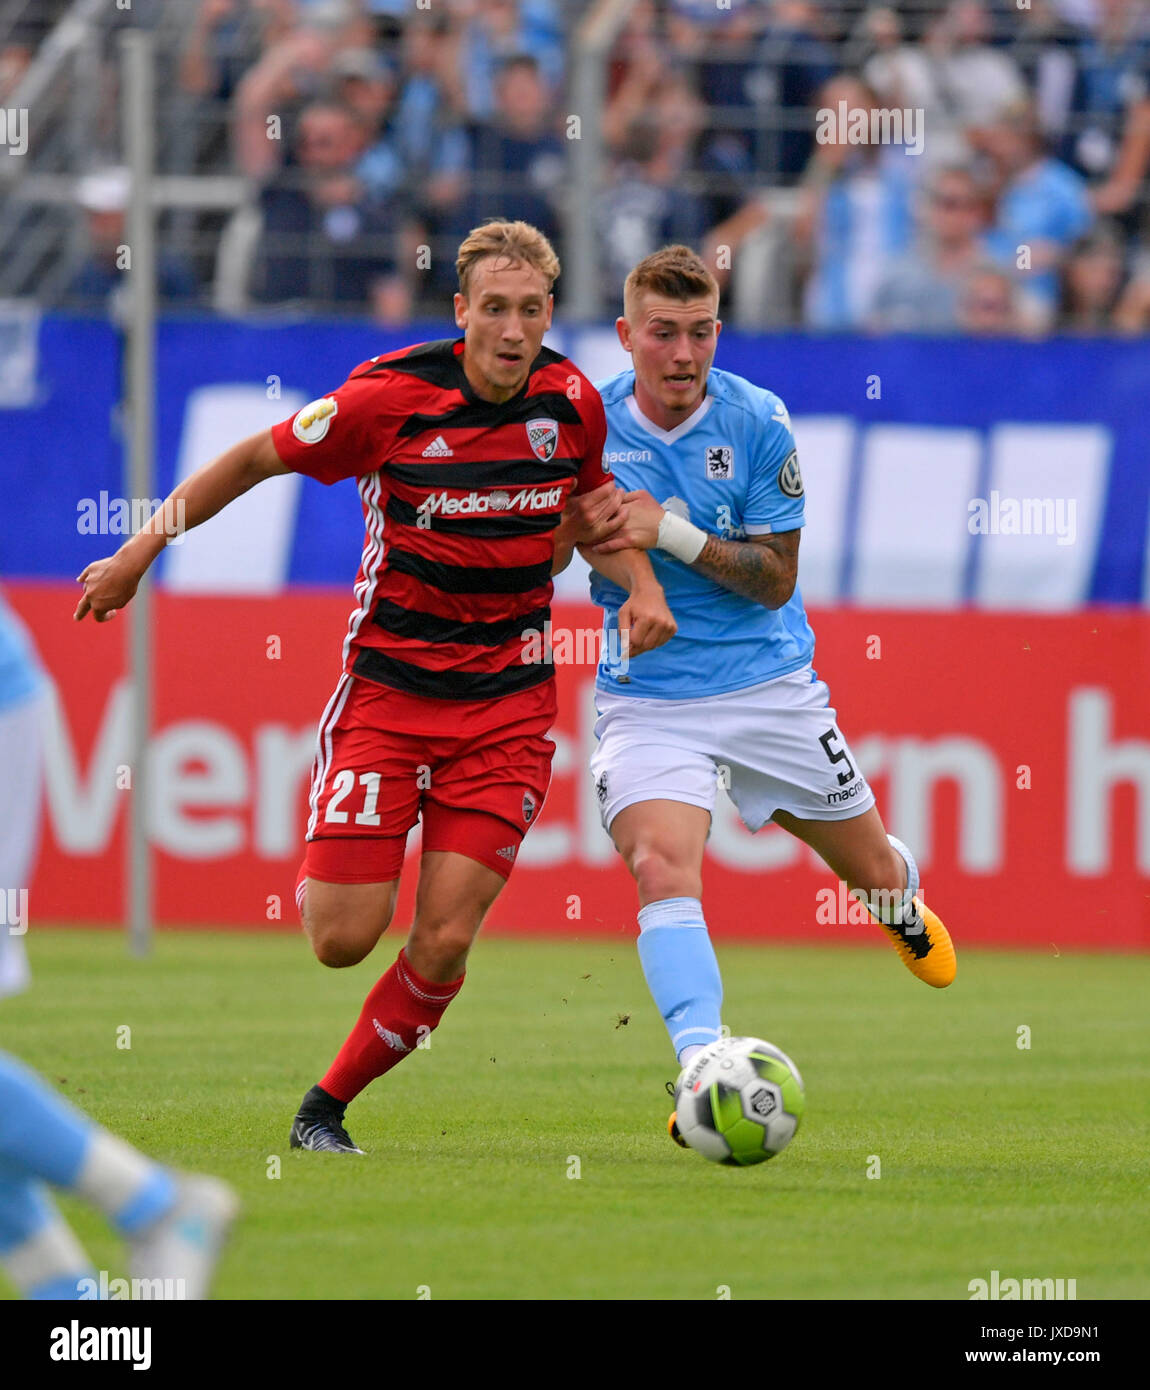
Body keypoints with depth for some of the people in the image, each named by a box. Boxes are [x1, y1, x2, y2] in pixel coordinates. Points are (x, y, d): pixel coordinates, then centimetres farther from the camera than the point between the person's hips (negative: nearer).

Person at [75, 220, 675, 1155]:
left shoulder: (571, 401, -3)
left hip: (508, 703, 2)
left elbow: (593, 507, 17)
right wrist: (143, 549, 0)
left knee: (443, 945, -7)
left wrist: (642, 582, -1)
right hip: (386, 690, -2)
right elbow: (258, 458, -1)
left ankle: (327, 1106, 15)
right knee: (343, 937, -9)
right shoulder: (389, 398, -14)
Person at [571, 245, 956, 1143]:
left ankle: (904, 906, 53)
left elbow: (775, 577, -11)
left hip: (770, 687, 0)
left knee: (873, 872, 16)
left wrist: (671, 530, -23)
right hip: (647, 696, 0)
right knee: (662, 866, -27)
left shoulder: (757, 422, -9)